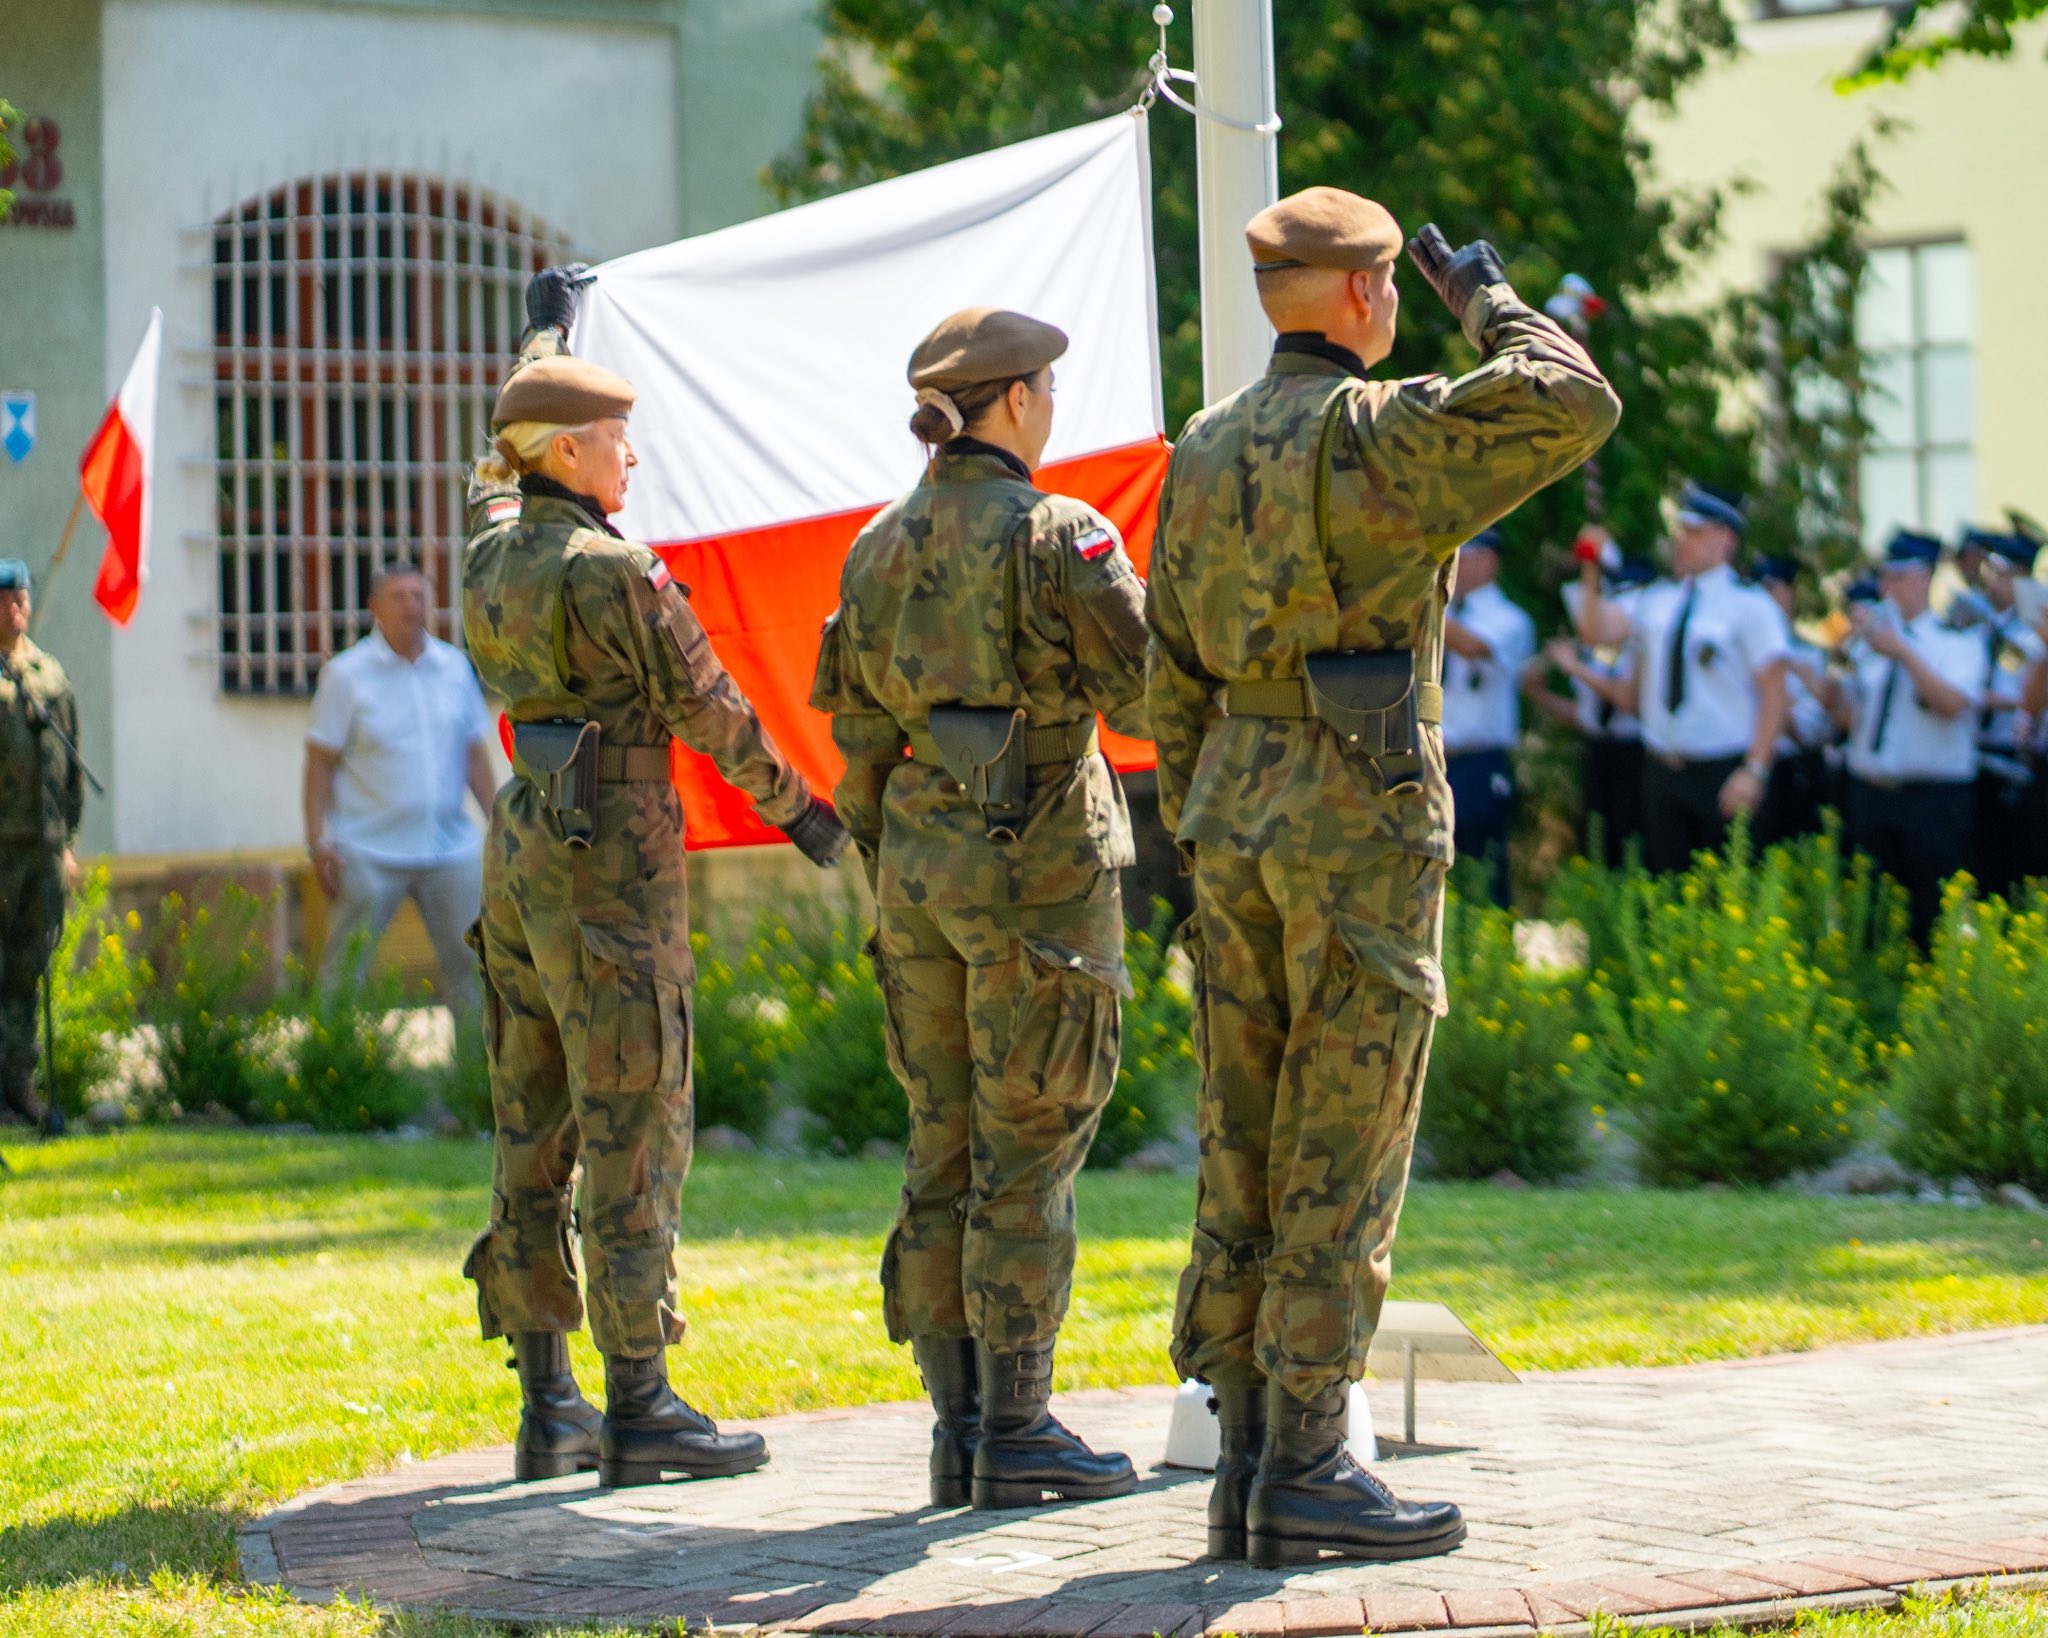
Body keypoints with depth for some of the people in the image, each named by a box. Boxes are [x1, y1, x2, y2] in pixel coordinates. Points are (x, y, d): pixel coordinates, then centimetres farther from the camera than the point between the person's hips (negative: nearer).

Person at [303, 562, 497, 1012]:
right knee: (346, 967, -1)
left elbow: (475, 756, 16)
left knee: (470, 961, 4)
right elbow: (320, 762, -2)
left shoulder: (455, 667, 9)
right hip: (370, 852, -3)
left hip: (450, 846, 3)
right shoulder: (346, 674, -2)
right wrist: (317, 840, -10)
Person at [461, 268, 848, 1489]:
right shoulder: (610, 571, -14)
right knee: (634, 1136, -6)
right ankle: (639, 1409, -6)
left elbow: (508, 460, 30)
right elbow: (706, 707, -8)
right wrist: (798, 809, 6)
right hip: (613, 853, -9)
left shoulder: (494, 545, 8)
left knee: (536, 1135, 8)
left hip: (521, 846, 9)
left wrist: (548, 330, 46)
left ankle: (549, 1407, 11)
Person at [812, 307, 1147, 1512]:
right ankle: (1016, 1430, -1)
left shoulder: (880, 549, 8)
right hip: (1039, 860, -6)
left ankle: (958, 1429, 11)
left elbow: (862, 743, 11)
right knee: (1030, 1154, -2)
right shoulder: (1056, 533, -11)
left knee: (944, 1152, 9)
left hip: (920, 858, 6)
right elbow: (1147, 697, -10)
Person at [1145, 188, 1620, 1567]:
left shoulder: (1205, 453, 13)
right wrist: (1488, 298, 1)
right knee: (1343, 1156, -5)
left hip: (1238, 818, 8)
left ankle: (1248, 1461, 10)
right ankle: (1308, 1474, -5)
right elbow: (1578, 408, -17)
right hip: (1363, 819, -8)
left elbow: (1174, 677, 15)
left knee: (1249, 1155, 8)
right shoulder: (1378, 432, -11)